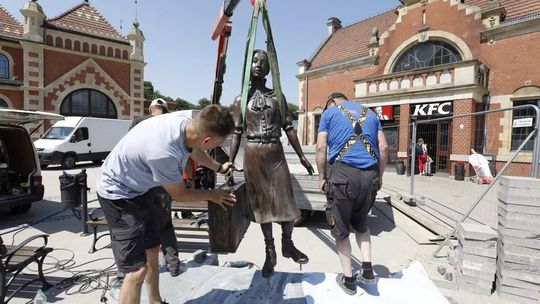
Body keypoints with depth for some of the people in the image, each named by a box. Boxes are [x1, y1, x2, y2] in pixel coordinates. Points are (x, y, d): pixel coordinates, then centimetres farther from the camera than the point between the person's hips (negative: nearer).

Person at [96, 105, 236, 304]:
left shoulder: (184, 121, -16)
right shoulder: (164, 153, -39)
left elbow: (194, 151, 10)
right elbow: (179, 195, -19)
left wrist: (219, 168, 25)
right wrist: (211, 195, -2)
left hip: (138, 189, 9)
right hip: (117, 193, -9)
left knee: (152, 252, 21)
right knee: (138, 270, -11)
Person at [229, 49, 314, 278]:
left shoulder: (277, 96, 9)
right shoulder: (241, 100, 7)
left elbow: (288, 128, 8)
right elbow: (237, 133, 5)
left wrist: (302, 156, 5)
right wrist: (230, 162, -3)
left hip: (276, 153, 1)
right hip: (253, 155, 0)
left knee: (286, 201, 0)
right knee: (261, 202, 7)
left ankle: (287, 243, 25)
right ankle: (270, 251, 22)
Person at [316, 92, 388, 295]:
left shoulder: (329, 112, 11)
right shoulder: (370, 113, 21)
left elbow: (321, 148, -1)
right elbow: (384, 147, 13)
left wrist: (322, 177, 5)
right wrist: (379, 176, 18)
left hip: (343, 173, -4)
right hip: (370, 175, 4)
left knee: (341, 228, 11)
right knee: (361, 223, 25)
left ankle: (348, 280, 20)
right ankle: (368, 270, 19)